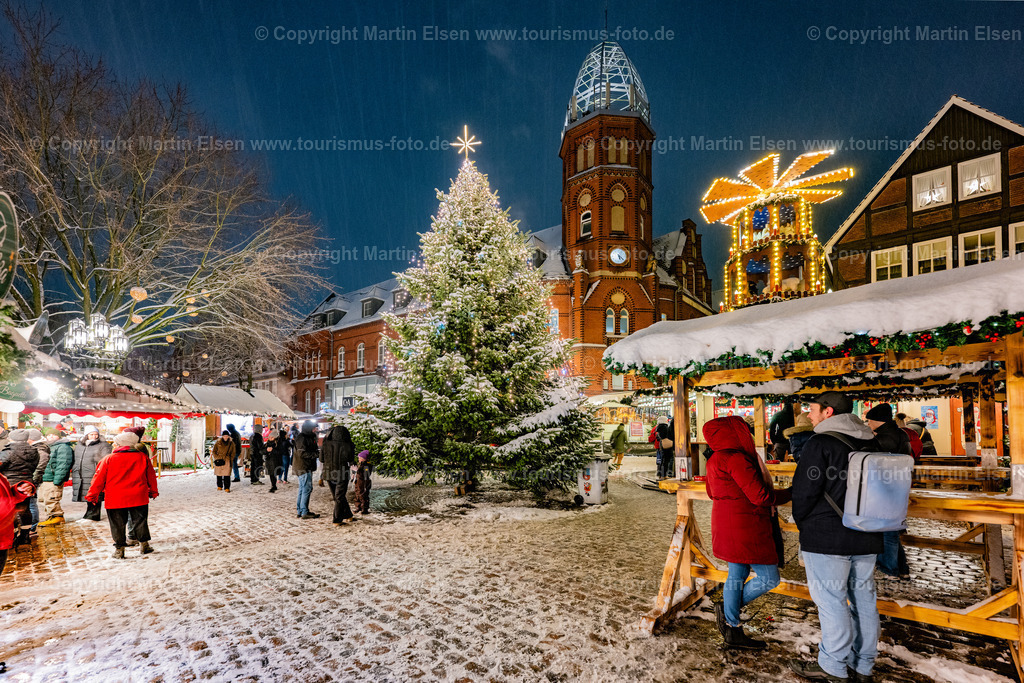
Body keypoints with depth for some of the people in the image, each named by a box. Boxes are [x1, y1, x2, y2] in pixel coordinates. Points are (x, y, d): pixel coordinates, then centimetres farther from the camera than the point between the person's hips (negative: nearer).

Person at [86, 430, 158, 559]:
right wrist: (153, 491, 23)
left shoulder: (108, 459, -6)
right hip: (138, 498, 2)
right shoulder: (143, 457, 1)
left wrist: (92, 495, 12)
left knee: (117, 524, 9)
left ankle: (119, 549, 12)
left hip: (115, 500, -2)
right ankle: (144, 545, 21)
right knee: (140, 521, 13)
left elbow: (99, 478, -1)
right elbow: (151, 476, 9)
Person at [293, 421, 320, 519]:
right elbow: (302, 453, -21)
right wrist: (317, 454, -22)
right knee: (307, 489, -9)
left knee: (302, 489, 14)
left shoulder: (308, 437, 17)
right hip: (304, 467, -11)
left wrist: (318, 452, 1)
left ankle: (300, 511, 21)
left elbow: (310, 451, 20)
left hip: (306, 467, 11)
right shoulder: (302, 438, -15)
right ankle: (305, 512, -7)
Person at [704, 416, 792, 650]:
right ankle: (728, 612, 11)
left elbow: (712, 492, 21)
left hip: (727, 527, 10)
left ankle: (733, 630, 26)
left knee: (737, 575, 18)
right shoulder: (736, 459, -21)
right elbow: (760, 496, -20)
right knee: (769, 578, 2)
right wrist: (789, 494, -6)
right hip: (745, 530, -10)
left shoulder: (715, 460, 10)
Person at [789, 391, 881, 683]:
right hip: (867, 537, 8)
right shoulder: (869, 443, 8)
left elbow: (803, 492, -15)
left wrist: (803, 525, 3)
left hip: (826, 537, -8)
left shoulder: (820, 443, -14)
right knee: (863, 598, 14)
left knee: (831, 600, 2)